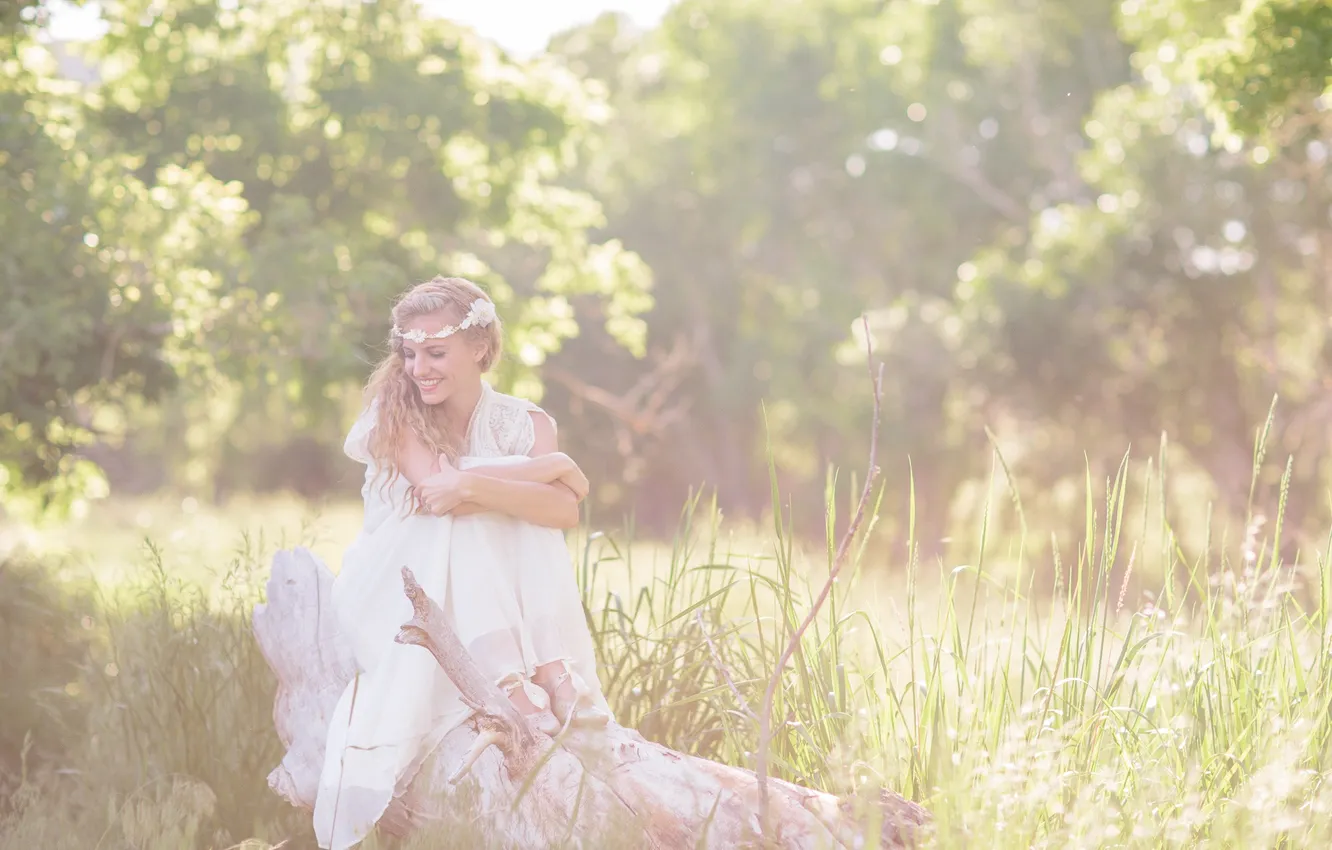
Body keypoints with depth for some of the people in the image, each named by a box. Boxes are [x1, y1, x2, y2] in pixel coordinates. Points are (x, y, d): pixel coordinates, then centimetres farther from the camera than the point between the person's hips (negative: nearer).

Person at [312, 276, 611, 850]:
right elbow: (432, 484, -23)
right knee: (450, 523, -29)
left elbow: (565, 510, -20)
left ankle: (549, 672, -33)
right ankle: (507, 679, -39)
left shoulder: (523, 423, 1)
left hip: (501, 601, 2)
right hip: (395, 584, -2)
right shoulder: (395, 409, -4)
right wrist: (551, 466, -21)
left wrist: (472, 486, -34)